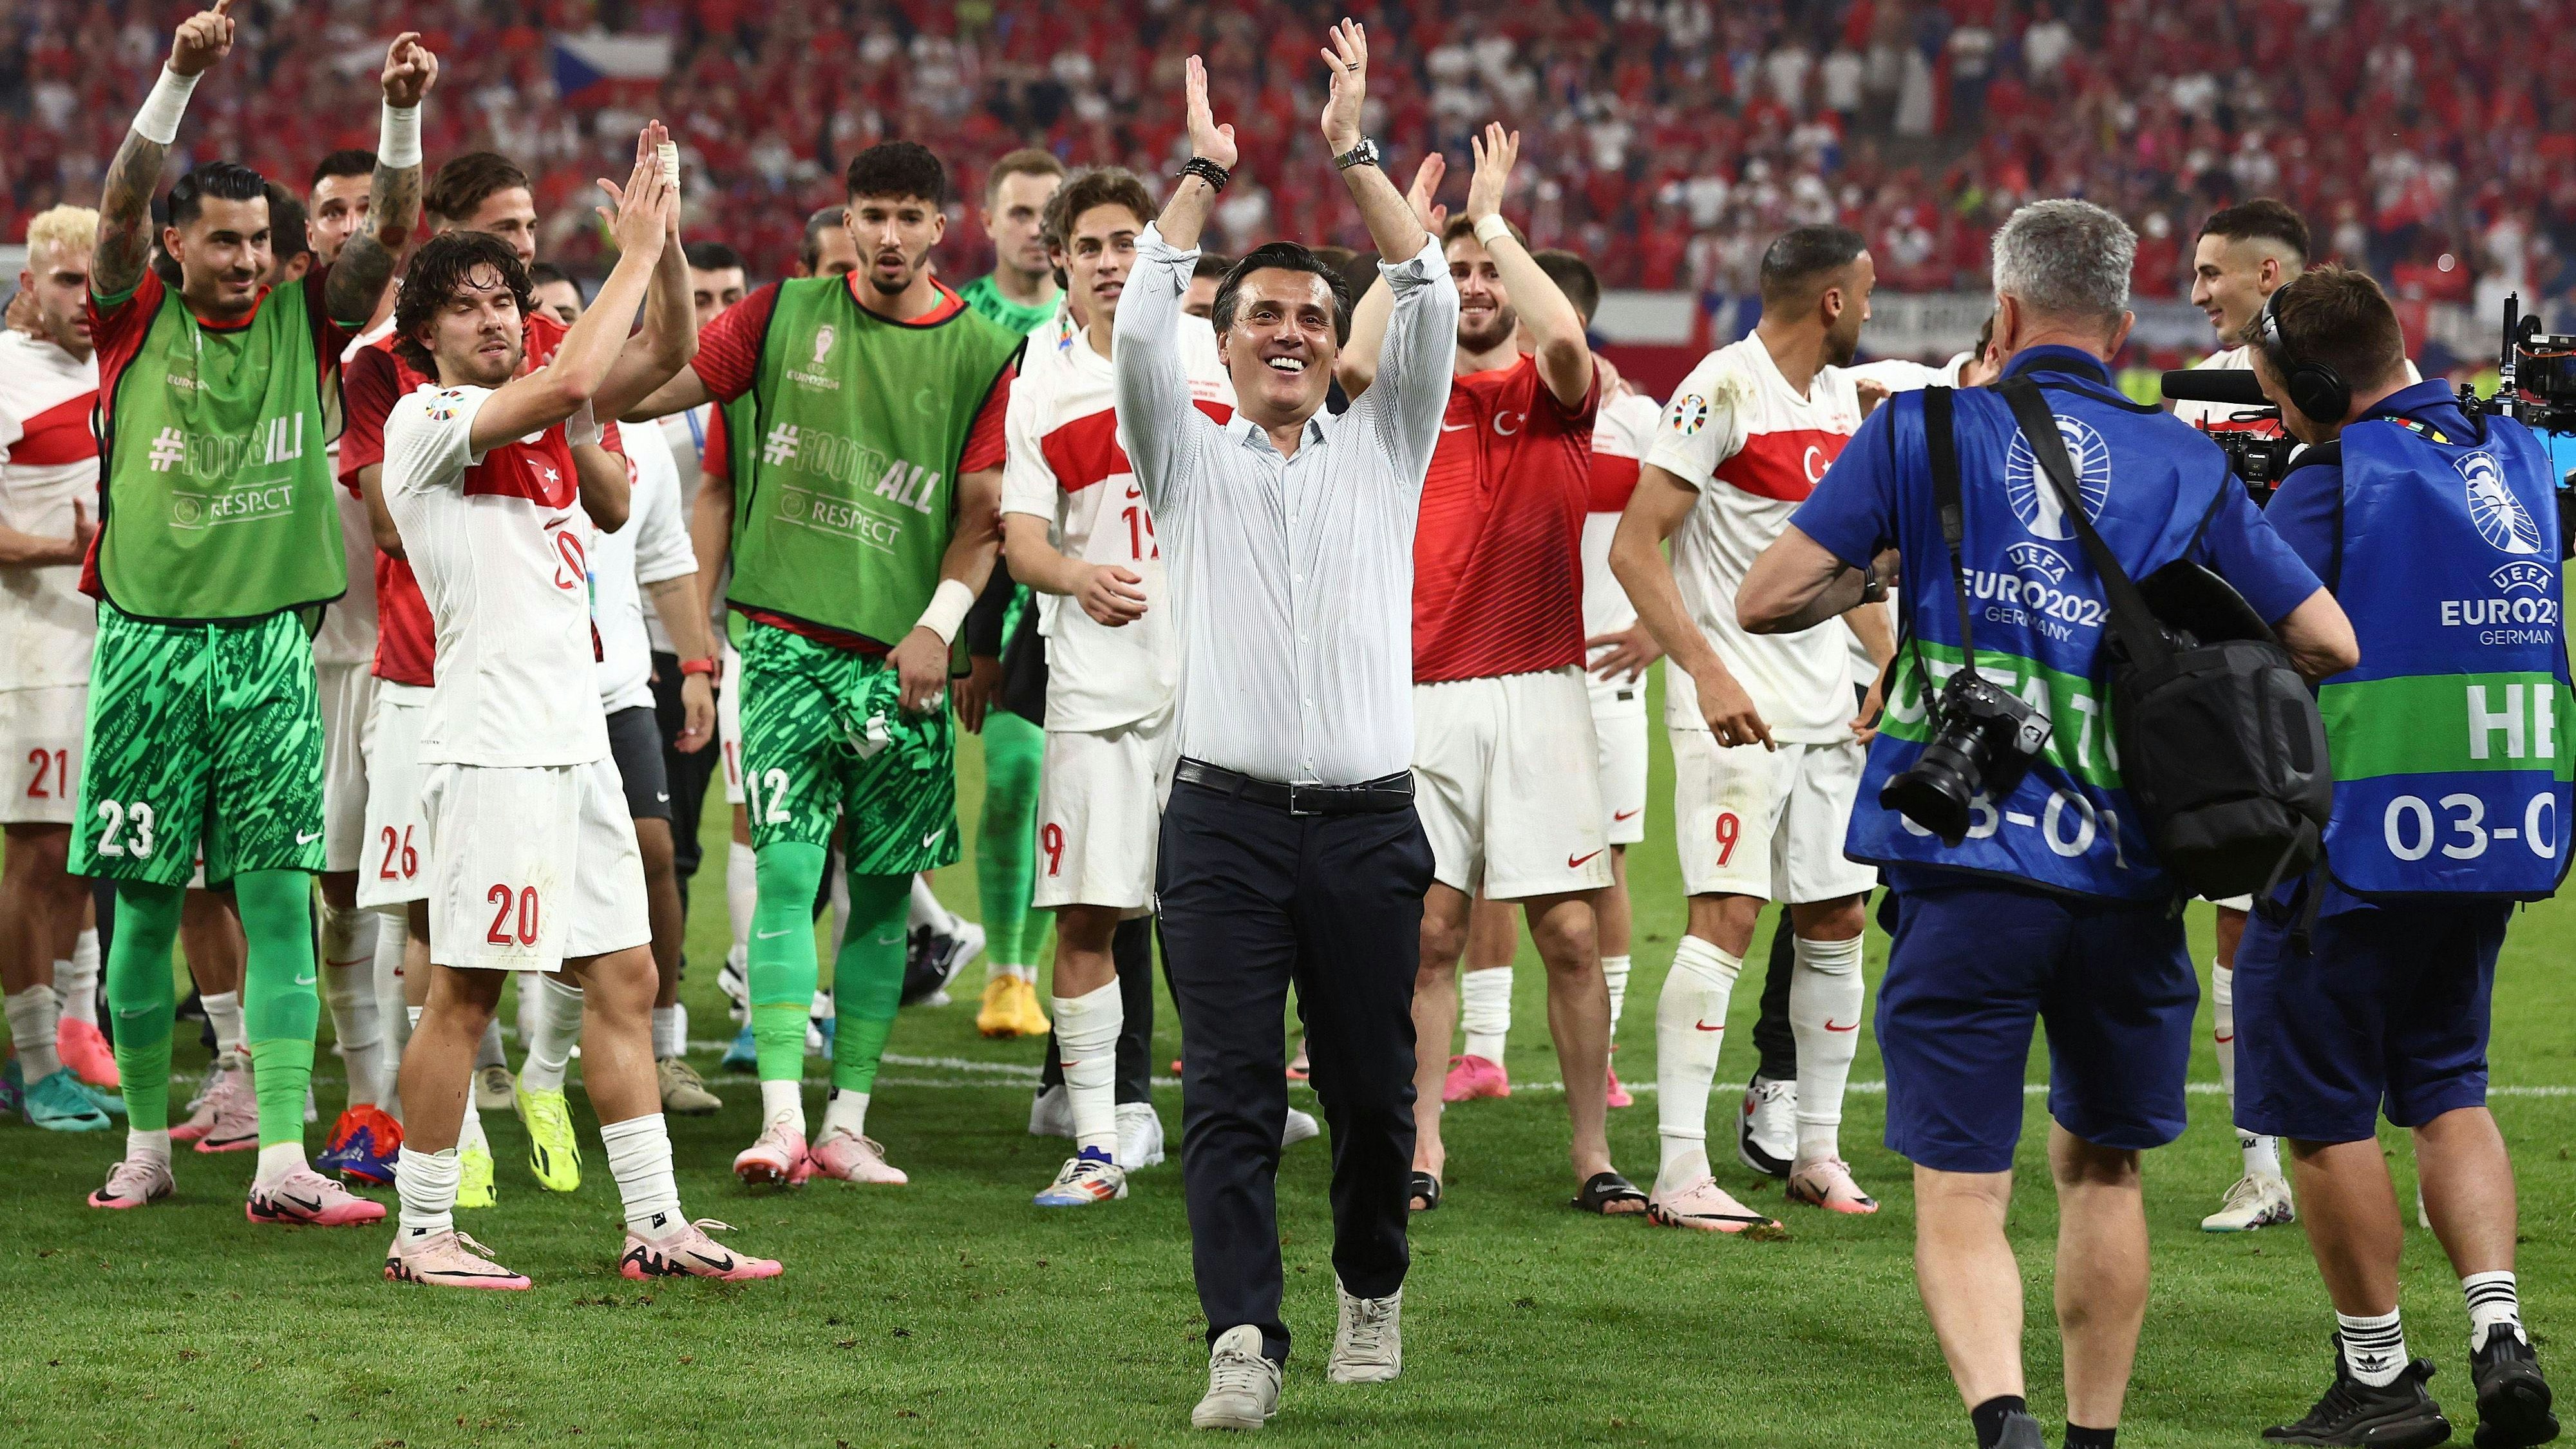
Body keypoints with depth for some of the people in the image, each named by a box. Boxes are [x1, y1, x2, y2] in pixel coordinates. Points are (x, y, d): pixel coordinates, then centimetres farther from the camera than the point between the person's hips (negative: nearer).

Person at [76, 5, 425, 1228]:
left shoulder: (305, 322, 6)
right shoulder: (139, 315, 2)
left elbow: (388, 231, -5)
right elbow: (121, 202, -14)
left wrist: (403, 116, -22)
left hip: (267, 644, 1)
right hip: (148, 636, -1)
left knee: (279, 898, -6)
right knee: (146, 903, 4)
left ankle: (283, 1163, -10)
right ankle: (145, 1144, 17)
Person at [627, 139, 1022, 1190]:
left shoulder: (984, 353, 4)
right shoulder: (787, 315, 5)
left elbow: (984, 512, 2)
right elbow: (650, 390, 8)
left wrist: (940, 624, -8)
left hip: (898, 658, 1)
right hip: (786, 639, -1)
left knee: (882, 892, 4)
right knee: (787, 873, -11)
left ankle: (849, 1123, 11)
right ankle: (780, 1121, -14)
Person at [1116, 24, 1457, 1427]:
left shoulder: (1383, 452, 14)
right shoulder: (1189, 459, 12)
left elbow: (1431, 308, 3)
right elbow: (1140, 328, -2)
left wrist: (1355, 154, 0)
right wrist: (1202, 176, -1)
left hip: (1367, 821, 1)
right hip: (1226, 820, -1)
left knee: (1371, 1089, 8)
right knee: (1228, 1095, -11)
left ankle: (1371, 1288, 30)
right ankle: (1243, 1340, -17)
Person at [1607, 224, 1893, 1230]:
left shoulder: (1840, 400, 14)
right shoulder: (1725, 391, -13)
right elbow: (1634, 549, -17)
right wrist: (1708, 673, -24)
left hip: (1827, 710, 8)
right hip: (1736, 709, -8)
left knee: (1836, 921, 9)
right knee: (1726, 918, -13)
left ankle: (1818, 1153, 19)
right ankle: (1681, 1173, -13)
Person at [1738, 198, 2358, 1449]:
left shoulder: (1922, 431, 2)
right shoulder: (2186, 468, 7)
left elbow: (1765, 600, -1)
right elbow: (2329, 644, 9)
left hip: (1965, 873, -2)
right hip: (2127, 878, 2)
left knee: (1958, 1195, -3)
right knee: (2100, 1168, 22)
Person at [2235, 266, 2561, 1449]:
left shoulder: (2332, 487, -15)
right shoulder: (2513, 458, 9)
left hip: (2358, 840, -7)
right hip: (2500, 837, 7)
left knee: (2325, 1110, 5)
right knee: (2447, 1087, 18)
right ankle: (2498, 1330, 0)